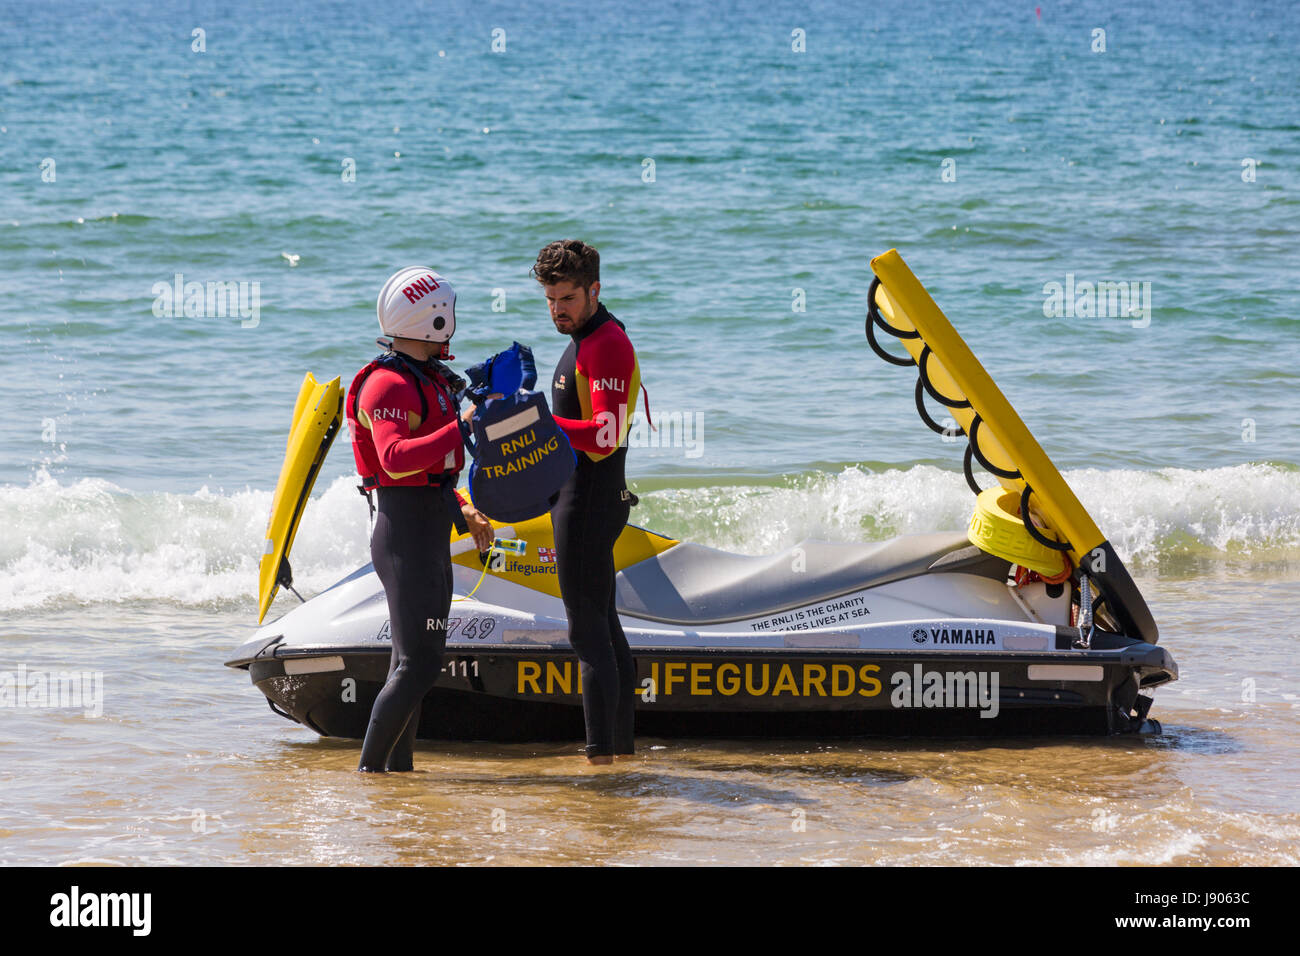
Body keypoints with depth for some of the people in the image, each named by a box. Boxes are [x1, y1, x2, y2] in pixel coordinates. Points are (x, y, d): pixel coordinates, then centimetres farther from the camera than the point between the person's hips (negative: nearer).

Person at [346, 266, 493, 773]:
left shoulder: (427, 380, 19)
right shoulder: (389, 384, -14)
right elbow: (395, 459, -30)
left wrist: (463, 512, 19)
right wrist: (461, 430, -33)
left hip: (429, 534, 11)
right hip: (407, 534, -11)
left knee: (414, 661, 13)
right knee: (419, 664, -12)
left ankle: (399, 766, 18)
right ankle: (370, 769, -10)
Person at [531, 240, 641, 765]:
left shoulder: (607, 345, -16)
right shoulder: (589, 338, 17)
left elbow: (606, 435, -28)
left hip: (589, 499, -11)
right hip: (582, 495, 11)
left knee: (587, 629, -11)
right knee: (605, 624, 14)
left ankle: (599, 752, -13)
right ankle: (620, 741, 19)